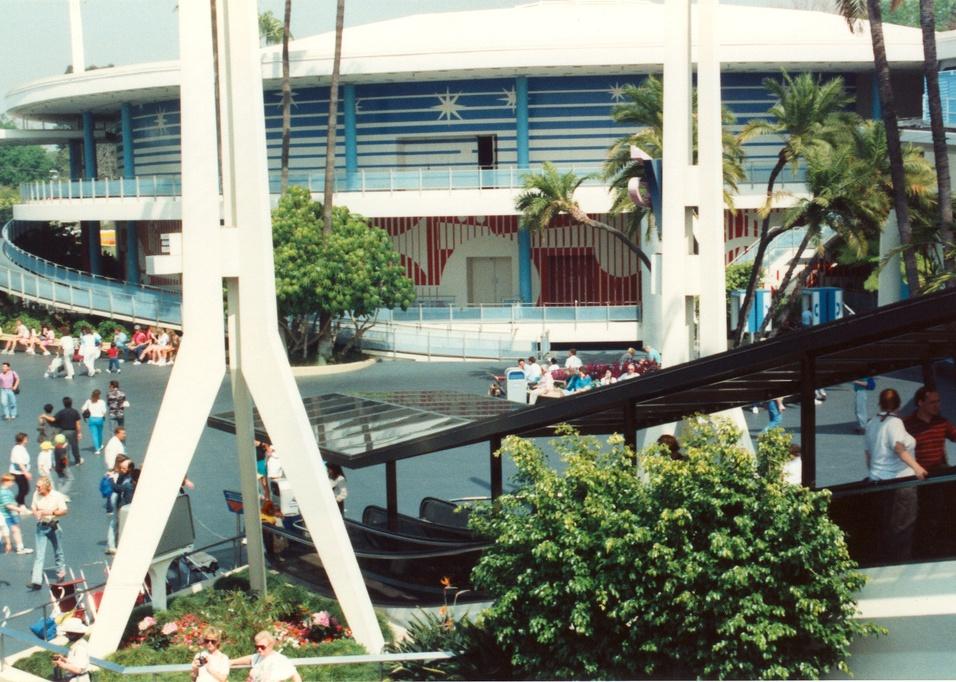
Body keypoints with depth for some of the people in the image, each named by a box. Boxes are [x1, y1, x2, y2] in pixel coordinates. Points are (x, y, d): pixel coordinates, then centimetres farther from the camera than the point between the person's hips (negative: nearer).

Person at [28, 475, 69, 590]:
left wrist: (51, 512, -22)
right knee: (39, 554, -6)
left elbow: (65, 511, -9)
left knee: (58, 551, 16)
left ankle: (61, 570, 40)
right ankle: (36, 580, -11)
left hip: (53, 526, -2)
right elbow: (33, 508, 12)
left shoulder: (57, 496, -10)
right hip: (41, 527, 2)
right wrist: (36, 513, -12)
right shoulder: (36, 495, 0)